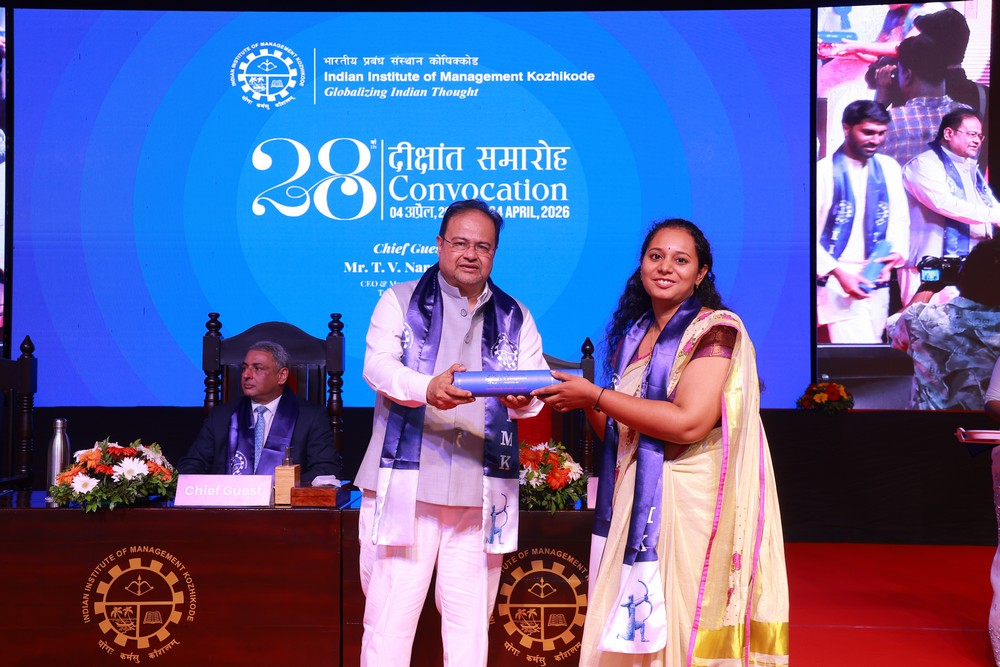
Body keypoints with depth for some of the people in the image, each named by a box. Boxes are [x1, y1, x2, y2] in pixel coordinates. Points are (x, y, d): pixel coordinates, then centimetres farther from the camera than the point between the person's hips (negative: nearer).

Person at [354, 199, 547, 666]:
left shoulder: (516, 319, 17)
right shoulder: (400, 301, 10)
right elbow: (378, 364, -6)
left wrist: (522, 398, -20)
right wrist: (426, 389, -26)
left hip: (483, 491, 2)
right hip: (406, 485, -2)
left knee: (471, 618, 5)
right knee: (391, 611, -4)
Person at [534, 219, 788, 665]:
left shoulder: (714, 330, -6)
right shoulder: (632, 336, 15)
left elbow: (689, 423, -20)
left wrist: (595, 396, -14)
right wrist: (584, 403, -1)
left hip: (687, 504, -6)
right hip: (631, 503, 6)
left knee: (675, 629, -3)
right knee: (627, 631, 7)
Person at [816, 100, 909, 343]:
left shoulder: (889, 168, 10)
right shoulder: (823, 171, -7)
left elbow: (900, 220, 15)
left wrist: (896, 253, -4)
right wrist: (838, 273, -18)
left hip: (877, 280, 6)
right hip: (838, 282, -5)